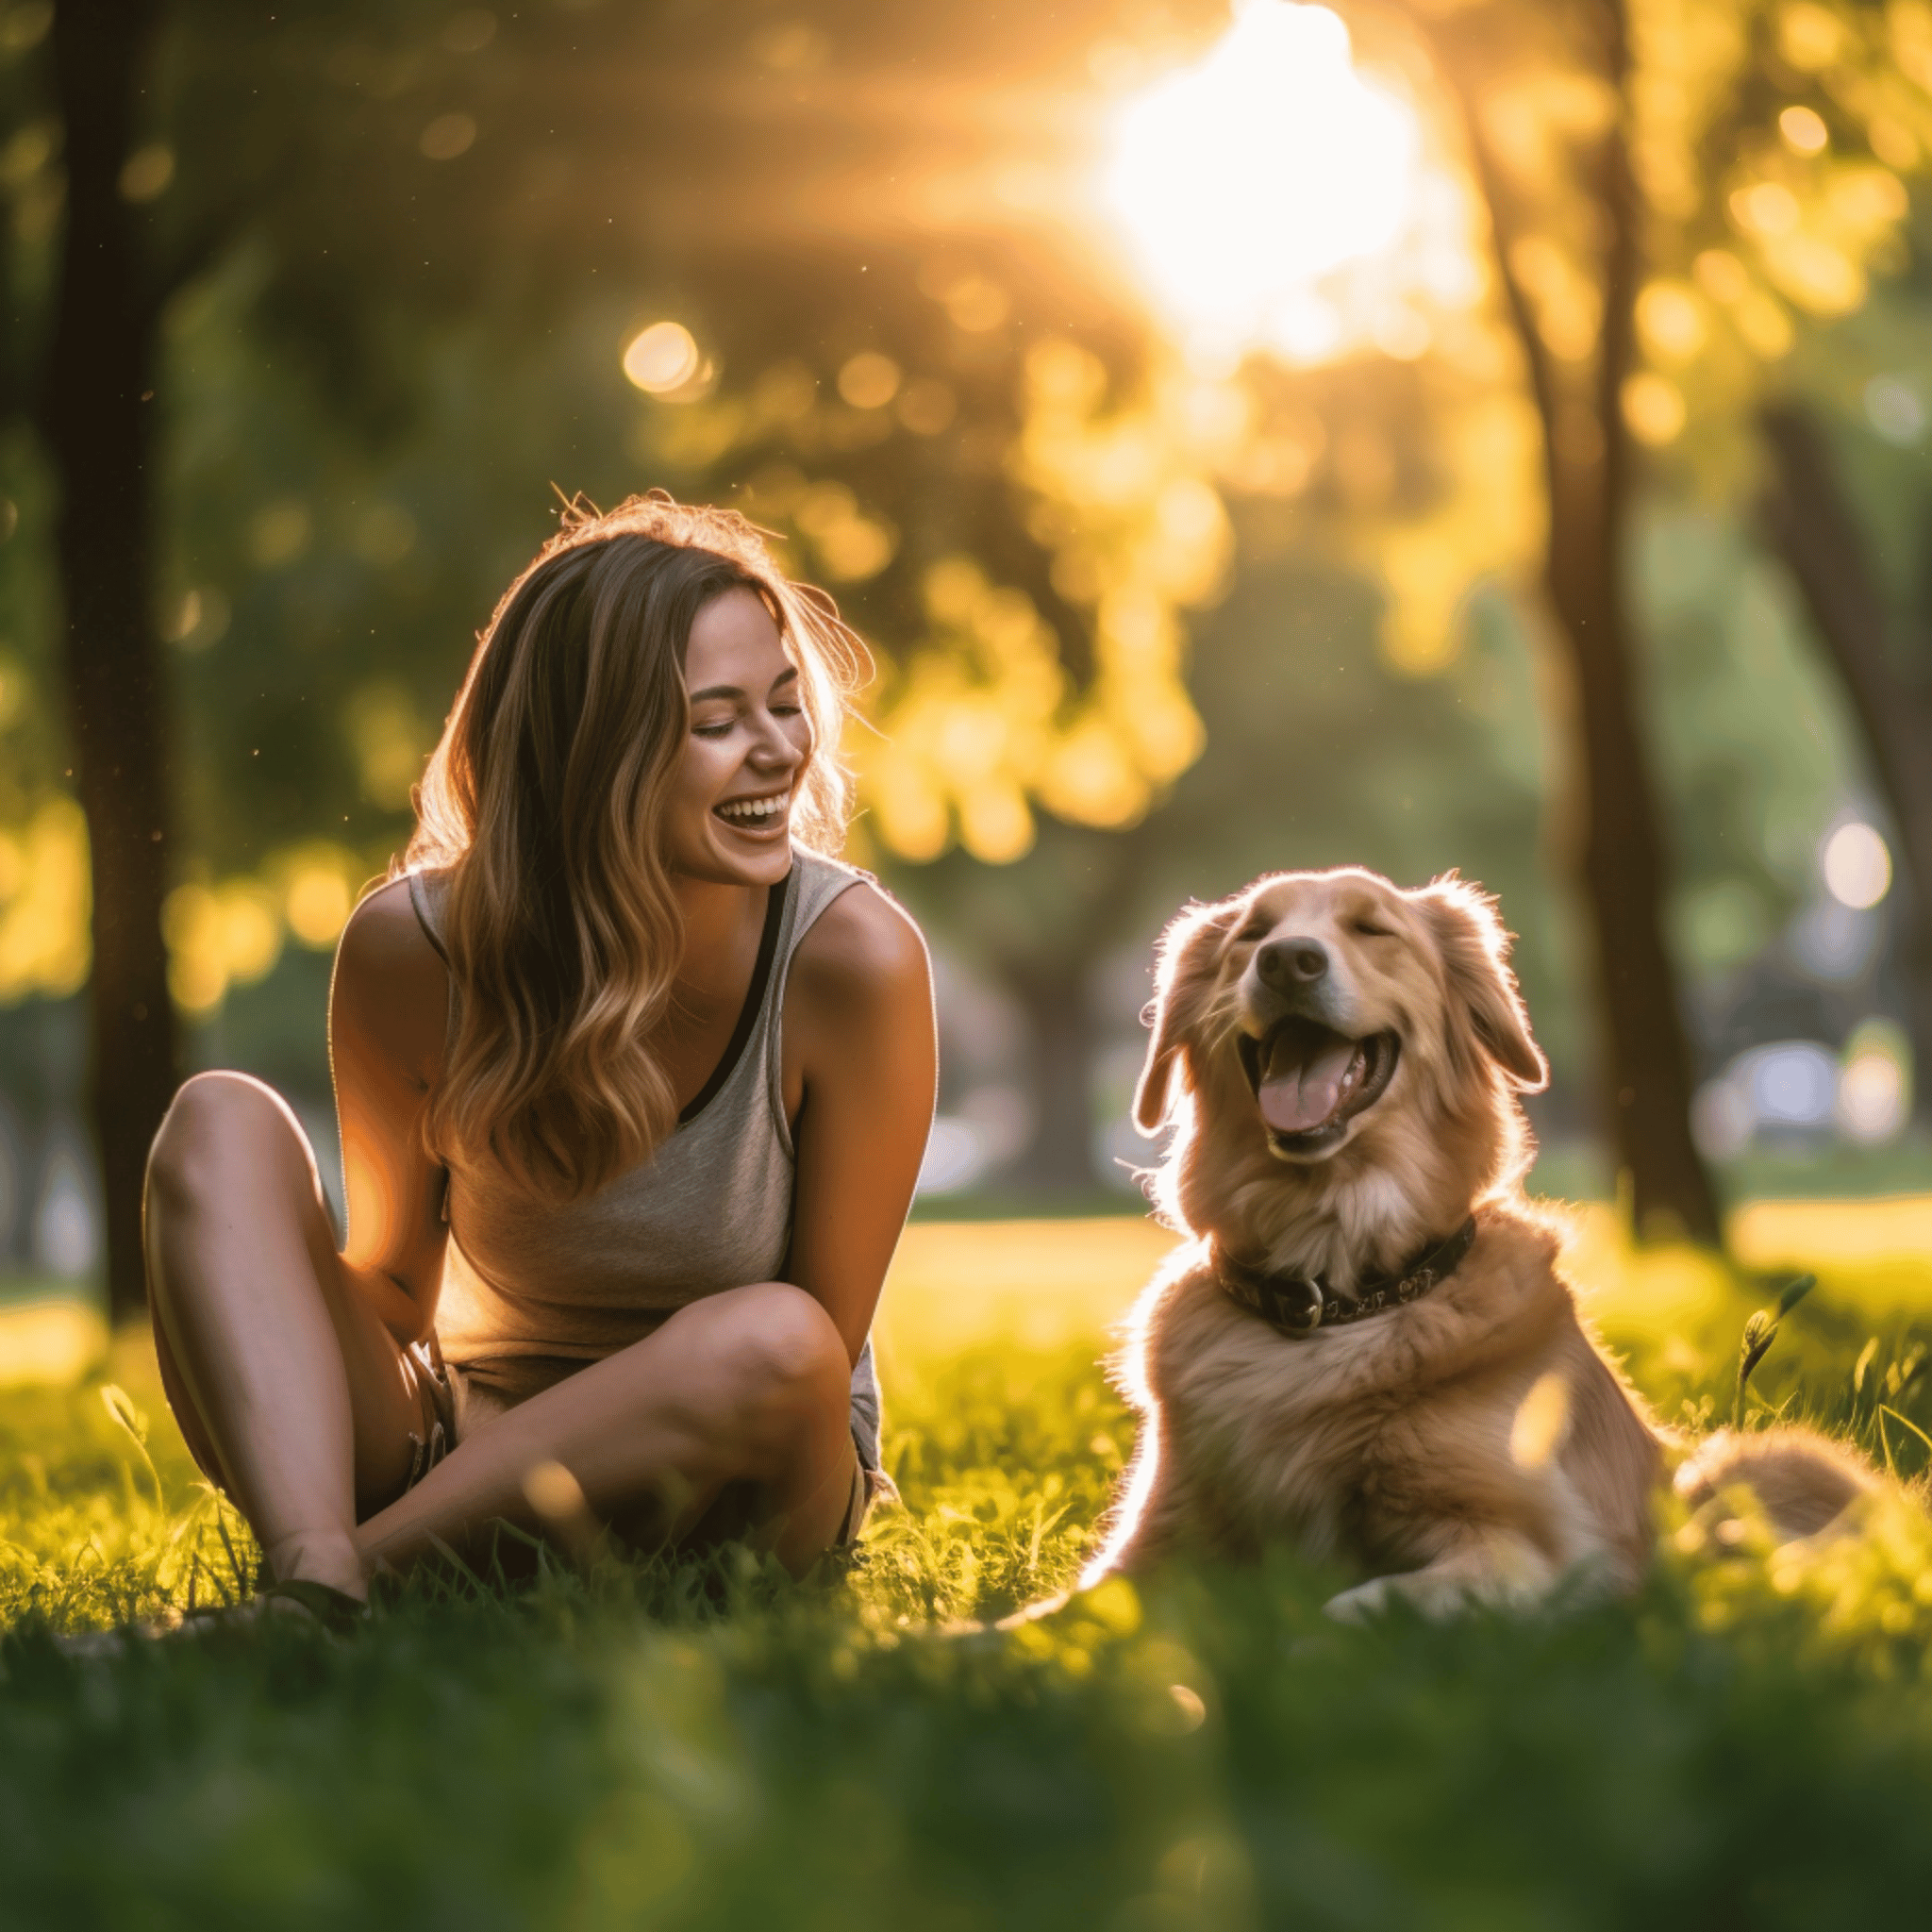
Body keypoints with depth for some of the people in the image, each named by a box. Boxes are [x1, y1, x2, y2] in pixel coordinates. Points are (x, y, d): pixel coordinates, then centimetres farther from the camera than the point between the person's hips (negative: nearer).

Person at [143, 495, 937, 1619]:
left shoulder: (853, 959, -19)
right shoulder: (414, 949, -13)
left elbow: (822, 1349, -12)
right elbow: (393, 1275, 0)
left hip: (730, 1497, -2)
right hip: (469, 1446, 2)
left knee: (770, 1340, -36)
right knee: (223, 1125, -17)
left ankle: (367, 1567, -23)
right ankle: (314, 1595, -38)